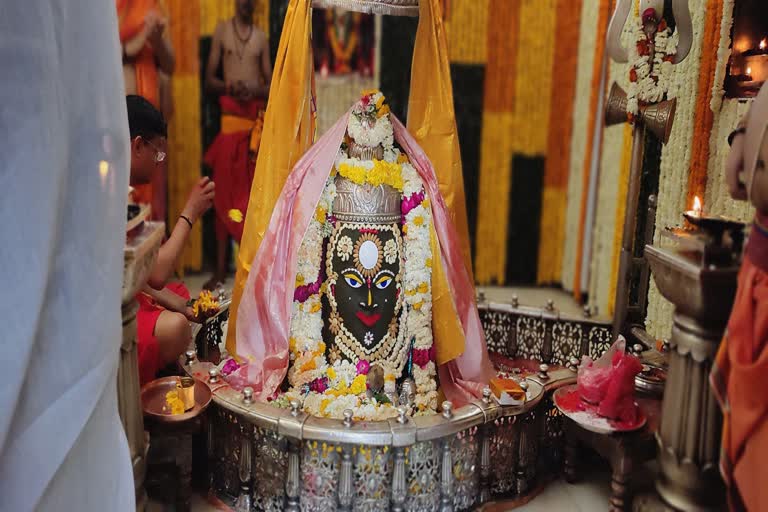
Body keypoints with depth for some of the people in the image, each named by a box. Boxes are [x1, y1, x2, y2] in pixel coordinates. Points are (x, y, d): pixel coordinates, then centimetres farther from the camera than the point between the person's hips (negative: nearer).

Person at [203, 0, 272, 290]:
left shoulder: (261, 37, 14)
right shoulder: (222, 31, 10)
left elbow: (271, 84, 13)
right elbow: (209, 79, 8)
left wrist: (255, 91, -9)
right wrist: (228, 87, -13)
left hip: (257, 117, 2)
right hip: (230, 116, -2)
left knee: (255, 192, 1)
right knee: (224, 193, -4)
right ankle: (220, 267, 1)